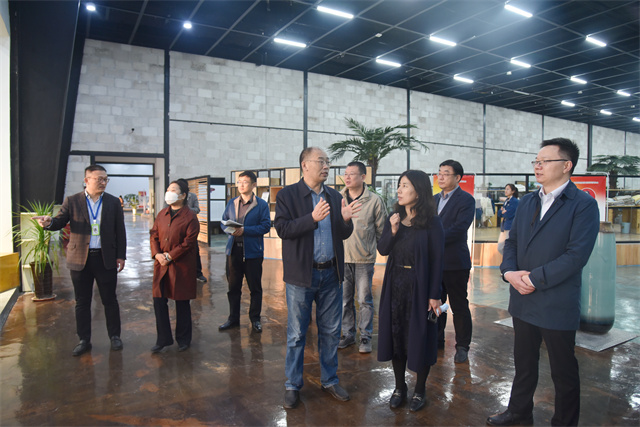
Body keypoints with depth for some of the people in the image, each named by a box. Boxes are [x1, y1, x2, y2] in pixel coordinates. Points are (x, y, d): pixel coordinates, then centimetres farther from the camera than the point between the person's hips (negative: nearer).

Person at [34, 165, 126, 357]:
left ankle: (115, 336, 23)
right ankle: (84, 340, 23)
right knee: (82, 302, 10)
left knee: (110, 300, 8)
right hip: (80, 260, 1)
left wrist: (121, 256, 0)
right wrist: (49, 222, -26)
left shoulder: (113, 202, 4)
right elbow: (60, 222, -1)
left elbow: (120, 231, 4)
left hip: (106, 259, 0)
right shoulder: (72, 201, 3)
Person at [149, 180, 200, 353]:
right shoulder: (162, 214, 12)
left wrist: (170, 256, -16)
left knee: (182, 303, 6)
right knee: (159, 301, 6)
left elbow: (189, 242, -13)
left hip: (182, 265, -5)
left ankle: (183, 339, 22)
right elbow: (154, 235, 10)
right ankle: (163, 338, 21)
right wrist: (157, 254, -7)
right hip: (161, 265, 5)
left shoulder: (190, 216, -7)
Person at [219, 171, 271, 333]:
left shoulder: (261, 204, -2)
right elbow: (223, 222, 14)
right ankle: (233, 318, 25)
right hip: (233, 250, 4)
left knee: (255, 287, 7)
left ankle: (255, 318, 22)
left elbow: (266, 226, -11)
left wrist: (244, 230, -20)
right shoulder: (231, 203, 13)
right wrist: (230, 229, -9)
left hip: (253, 251, -4)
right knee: (233, 286, 12)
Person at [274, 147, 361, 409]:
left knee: (331, 332, 14)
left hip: (331, 274, 4)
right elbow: (282, 229, -15)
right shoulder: (287, 195, -4)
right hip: (301, 274, -4)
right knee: (296, 334, 8)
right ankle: (292, 386, 25)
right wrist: (313, 218, -25)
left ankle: (329, 381, 32)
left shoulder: (334, 197, 9)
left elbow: (343, 235, 8)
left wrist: (345, 219, -13)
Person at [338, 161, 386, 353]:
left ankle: (365, 337, 20)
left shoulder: (374, 200, -2)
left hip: (364, 259, -2)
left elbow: (382, 229, 5)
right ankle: (348, 334, 26)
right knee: (344, 299, 11)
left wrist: (370, 247, 4)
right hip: (341, 257, 3)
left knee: (364, 300, 5)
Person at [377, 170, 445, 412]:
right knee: (395, 336, 11)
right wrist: (393, 230, -14)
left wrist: (434, 295, -11)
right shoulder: (395, 218, 6)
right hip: (395, 285, 5)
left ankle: (420, 391, 27)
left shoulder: (431, 222, -10)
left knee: (419, 337, 7)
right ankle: (399, 387, 29)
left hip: (419, 286, -5)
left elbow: (437, 260, -9)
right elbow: (382, 250, 3)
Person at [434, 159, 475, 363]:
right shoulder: (435, 199, 14)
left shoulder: (466, 200, -8)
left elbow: (459, 228, -20)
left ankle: (462, 346, 19)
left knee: (459, 306, 5)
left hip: (455, 262, -6)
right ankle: (436, 340, 29)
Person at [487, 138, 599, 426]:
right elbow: (512, 241, 10)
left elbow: (577, 254, -19)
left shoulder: (584, 205, -11)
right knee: (523, 362, 21)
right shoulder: (527, 202, 9)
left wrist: (534, 279, -20)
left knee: (563, 371, 13)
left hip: (557, 305, -6)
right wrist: (509, 271, -8)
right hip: (523, 300, 6)